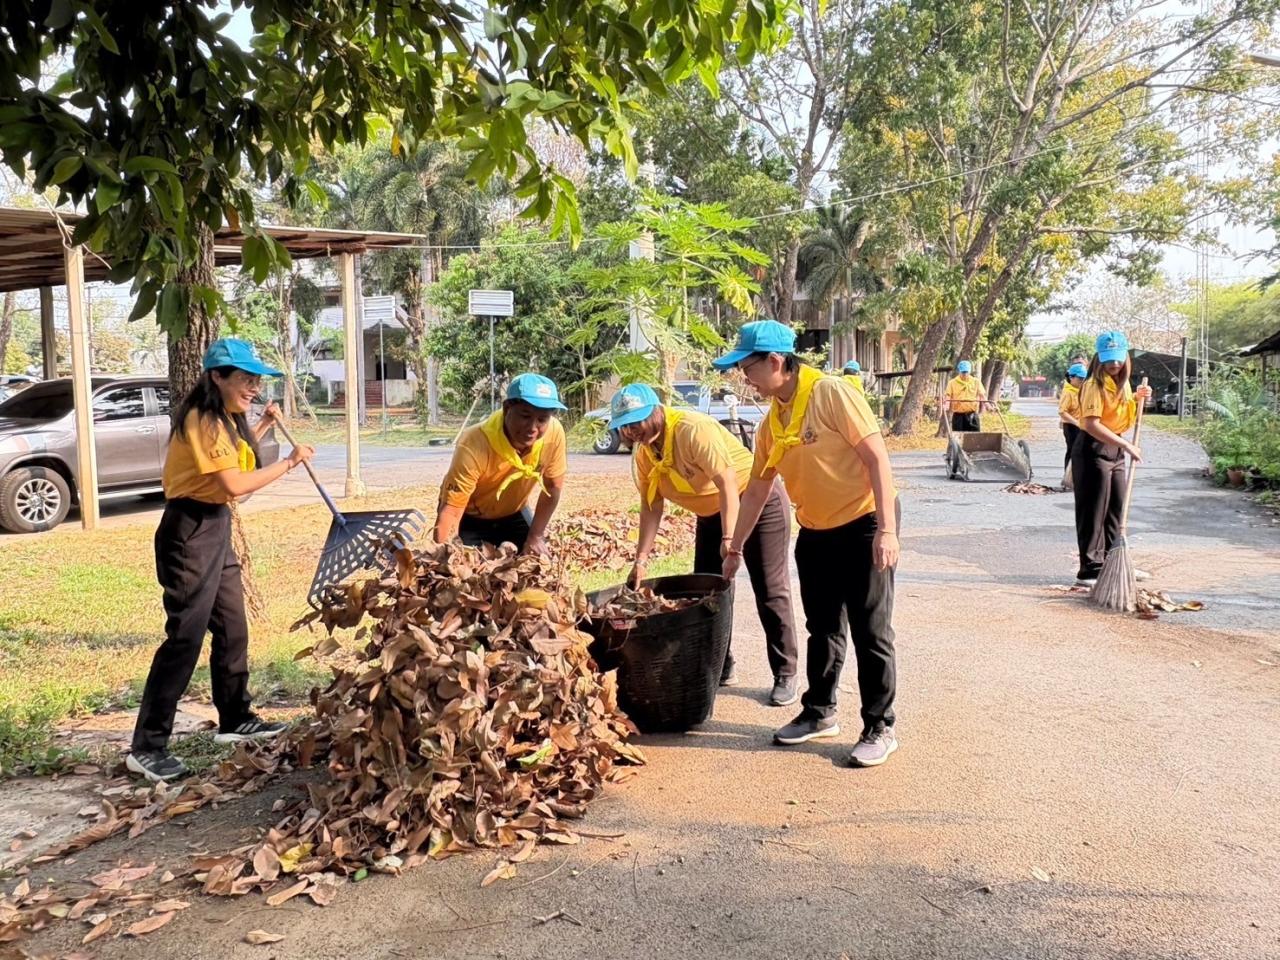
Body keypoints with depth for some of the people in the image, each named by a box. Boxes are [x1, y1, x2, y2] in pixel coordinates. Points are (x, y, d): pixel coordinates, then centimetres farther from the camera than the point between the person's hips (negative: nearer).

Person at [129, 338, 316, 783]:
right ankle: (147, 747, -2)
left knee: (232, 629, 16)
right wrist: (289, 462, -15)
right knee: (185, 637, -9)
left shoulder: (225, 419, 12)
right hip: (190, 530, -10)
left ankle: (235, 719, 29)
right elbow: (235, 484, -23)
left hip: (215, 528, 10)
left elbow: (234, 457, 21)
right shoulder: (203, 419, -18)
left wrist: (263, 426, 16)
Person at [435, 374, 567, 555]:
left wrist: (535, 536, -9)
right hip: (469, 516, -3)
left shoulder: (554, 433, -27)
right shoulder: (475, 444, -38)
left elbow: (553, 487, -10)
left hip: (513, 513, 4)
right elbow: (450, 511, -37)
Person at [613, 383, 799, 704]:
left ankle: (786, 676, 4)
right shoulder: (643, 453, -6)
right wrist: (641, 559, -10)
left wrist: (729, 539, -41)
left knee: (771, 592, -5)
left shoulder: (693, 430, -29)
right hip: (711, 514, 8)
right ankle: (722, 668, 22)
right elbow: (651, 506, -3)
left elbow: (727, 482, -34)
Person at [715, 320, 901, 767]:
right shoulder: (772, 421, 5)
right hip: (815, 533, 7)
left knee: (870, 632, 0)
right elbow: (757, 490, 13)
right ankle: (819, 713, 30)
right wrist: (735, 548, 16)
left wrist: (886, 529, -23)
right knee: (822, 630, 16)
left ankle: (880, 728, 12)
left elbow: (877, 457, -18)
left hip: (864, 524, -7)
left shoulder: (831, 393, -17)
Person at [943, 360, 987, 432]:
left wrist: (985, 403, -15)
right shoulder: (952, 383, 5)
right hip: (958, 415, -1)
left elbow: (982, 395, 4)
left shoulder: (975, 381, 9)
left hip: (972, 415, 1)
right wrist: (946, 406, -21)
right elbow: (948, 396, -2)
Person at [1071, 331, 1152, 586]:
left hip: (1115, 449, 9)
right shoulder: (1094, 385, -17)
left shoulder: (1122, 383, 10)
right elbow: (1092, 424, -28)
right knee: (1093, 512, -5)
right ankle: (1090, 571, 1)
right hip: (1093, 450, -9)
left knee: (1117, 509, 16)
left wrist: (1136, 398, 7)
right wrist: (1126, 444, -31)